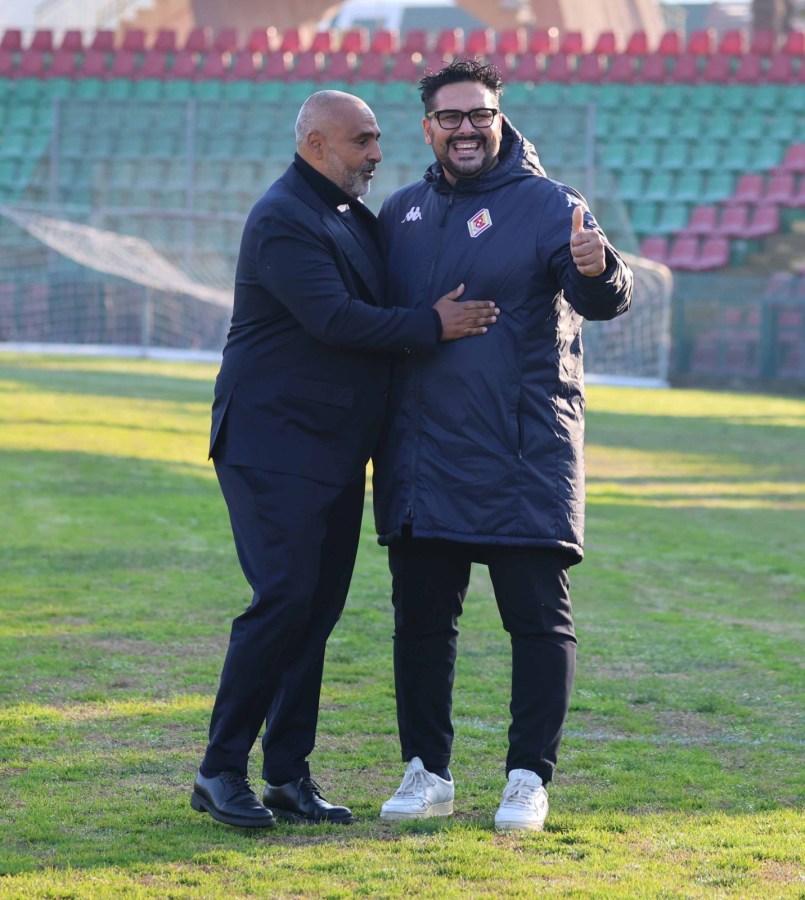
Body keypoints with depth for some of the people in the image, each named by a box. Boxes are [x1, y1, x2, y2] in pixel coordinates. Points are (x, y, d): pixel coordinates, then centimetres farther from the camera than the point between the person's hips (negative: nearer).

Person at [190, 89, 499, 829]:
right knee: (284, 599, -14)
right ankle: (221, 770, -6)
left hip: (337, 449, 9)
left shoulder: (354, 216, 16)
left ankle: (289, 773, 11)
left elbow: (374, 307, 25)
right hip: (275, 443, -9)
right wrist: (431, 326, -19)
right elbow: (334, 319, -23)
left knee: (319, 608, 7)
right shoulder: (284, 220, -14)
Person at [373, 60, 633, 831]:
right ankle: (426, 773, 18)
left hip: (523, 460, -5)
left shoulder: (544, 204, -5)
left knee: (538, 617, -2)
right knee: (420, 618, 9)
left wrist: (598, 271, -41)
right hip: (421, 462, 5)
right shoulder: (401, 213, 11)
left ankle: (528, 778, 5)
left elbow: (605, 301, -18)